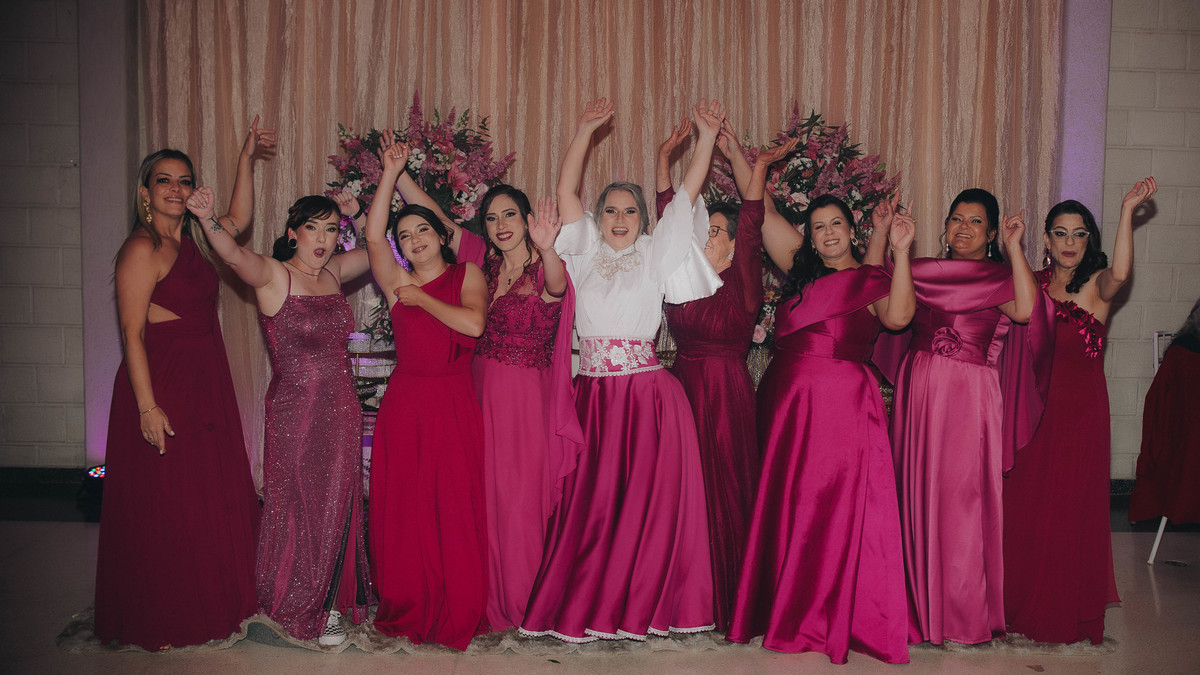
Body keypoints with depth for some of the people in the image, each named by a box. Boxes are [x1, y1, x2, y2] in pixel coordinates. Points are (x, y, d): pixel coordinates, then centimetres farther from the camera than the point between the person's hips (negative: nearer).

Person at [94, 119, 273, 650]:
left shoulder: (190, 240, 10)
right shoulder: (142, 248, -12)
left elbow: (239, 218, 25)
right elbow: (132, 333, -16)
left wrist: (246, 159, 18)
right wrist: (147, 407, -20)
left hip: (206, 383, 8)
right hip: (162, 386, -8)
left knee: (213, 500, 13)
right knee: (164, 509, 1)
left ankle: (210, 607, 27)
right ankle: (160, 623, 15)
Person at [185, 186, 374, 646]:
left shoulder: (333, 272, 9)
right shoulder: (272, 275, -8)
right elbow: (234, 254, -28)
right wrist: (208, 218, -46)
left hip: (341, 409, 6)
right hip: (294, 410, -5)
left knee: (337, 506, 13)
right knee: (298, 509, 4)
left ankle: (330, 602, 29)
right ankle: (302, 608, 23)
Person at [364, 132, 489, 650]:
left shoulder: (467, 274, 6)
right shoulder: (399, 283, 11)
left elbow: (473, 323, -12)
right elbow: (372, 236, -2)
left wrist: (421, 298, -5)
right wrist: (390, 175, -1)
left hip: (454, 406, -2)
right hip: (404, 405, 3)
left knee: (455, 508, -2)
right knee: (402, 508, 3)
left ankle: (458, 613, 10)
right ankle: (406, 609, 16)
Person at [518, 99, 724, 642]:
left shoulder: (655, 255, 8)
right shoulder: (586, 251, 12)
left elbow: (688, 192, 4)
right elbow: (565, 189, 6)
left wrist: (707, 135, -2)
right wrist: (585, 130, -2)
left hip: (646, 392, -1)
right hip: (593, 392, 2)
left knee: (648, 499, 0)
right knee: (590, 499, 4)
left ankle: (642, 605, 12)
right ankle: (582, 605, 14)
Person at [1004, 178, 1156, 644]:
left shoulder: (1096, 286, -4)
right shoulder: (1034, 284, 8)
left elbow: (1119, 273, -27)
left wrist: (1127, 210, -32)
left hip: (1080, 409, -3)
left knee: (1070, 509, 2)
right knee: (1022, 506, 7)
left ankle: (1068, 613, 18)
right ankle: (1022, 604, 24)